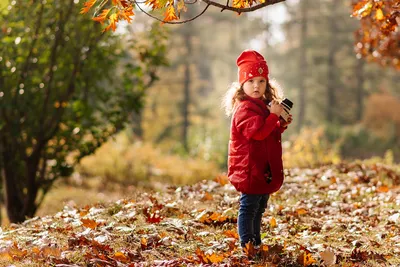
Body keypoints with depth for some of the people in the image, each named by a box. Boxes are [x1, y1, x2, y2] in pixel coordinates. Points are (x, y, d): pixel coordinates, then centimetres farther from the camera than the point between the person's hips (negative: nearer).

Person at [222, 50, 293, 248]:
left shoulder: (263, 105, 14)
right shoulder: (245, 108, -16)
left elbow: (271, 134, 24)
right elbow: (258, 131, -30)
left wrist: (281, 125, 6)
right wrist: (274, 115, -27)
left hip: (264, 170, 10)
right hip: (250, 170, -10)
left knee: (259, 208, 19)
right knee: (248, 207, -6)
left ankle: (256, 243, 29)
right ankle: (247, 245, -1)